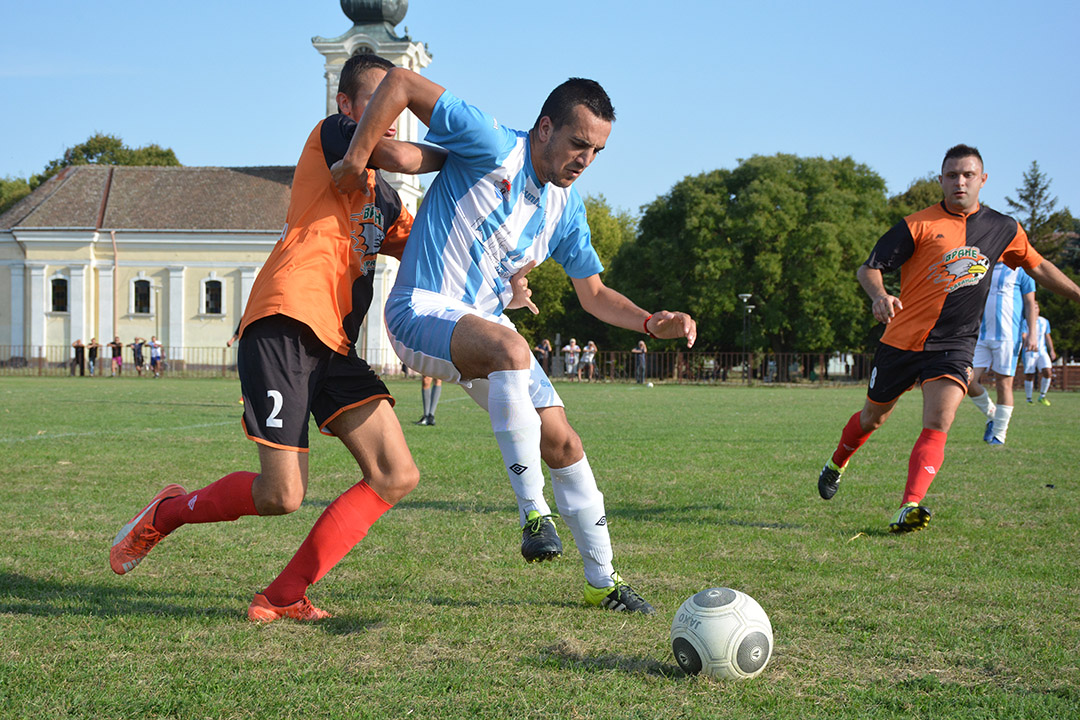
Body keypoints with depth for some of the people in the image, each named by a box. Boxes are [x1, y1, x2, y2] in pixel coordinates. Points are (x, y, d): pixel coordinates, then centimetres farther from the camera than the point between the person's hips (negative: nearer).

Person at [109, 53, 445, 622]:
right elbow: (401, 158, -12)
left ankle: (284, 597, 0)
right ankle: (169, 512, 17)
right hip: (285, 324, -8)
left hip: (336, 345, 8)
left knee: (397, 476, -6)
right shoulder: (330, 136, 5)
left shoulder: (384, 201, 28)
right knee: (281, 495, -13)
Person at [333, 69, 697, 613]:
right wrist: (356, 159, -19)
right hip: (421, 310, -7)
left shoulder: (567, 208, 8)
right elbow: (400, 81, -16)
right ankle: (533, 512, -28)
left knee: (562, 442, 3)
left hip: (486, 326, 7)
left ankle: (602, 582, 19)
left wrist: (652, 323, -1)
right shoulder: (491, 146, -14)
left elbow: (593, 294, 15)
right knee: (511, 349, -38)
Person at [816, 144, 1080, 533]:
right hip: (901, 340, -1)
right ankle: (836, 464, 45)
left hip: (954, 346, 1)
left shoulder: (1004, 229, 5)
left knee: (937, 424, -21)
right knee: (873, 417, 15)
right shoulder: (918, 224, -8)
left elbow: (1037, 266, 21)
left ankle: (909, 509, -28)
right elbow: (868, 268, -9)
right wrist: (880, 296, -30)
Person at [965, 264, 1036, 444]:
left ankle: (999, 435, 7)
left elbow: (1030, 303, 0)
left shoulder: (1020, 270, 1)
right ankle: (991, 415, 21)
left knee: (1003, 383, -2)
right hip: (983, 335, 5)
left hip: (1008, 336, -5)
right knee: (969, 381, -3)